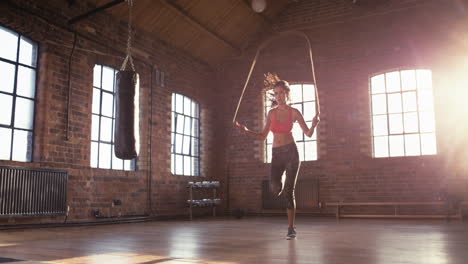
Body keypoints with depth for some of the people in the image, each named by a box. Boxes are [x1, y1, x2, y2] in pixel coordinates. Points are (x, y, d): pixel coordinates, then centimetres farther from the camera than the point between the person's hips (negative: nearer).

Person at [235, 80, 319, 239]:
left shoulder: (294, 112, 1)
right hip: (276, 154, 2)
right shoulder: (272, 113, 8)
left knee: (289, 191, -5)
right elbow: (263, 136, 11)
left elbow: (308, 134, 2)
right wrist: (246, 131, -2)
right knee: (275, 189, -18)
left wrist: (314, 125, -20)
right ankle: (281, 187, 22)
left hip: (291, 152, -2)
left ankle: (291, 228, 4)